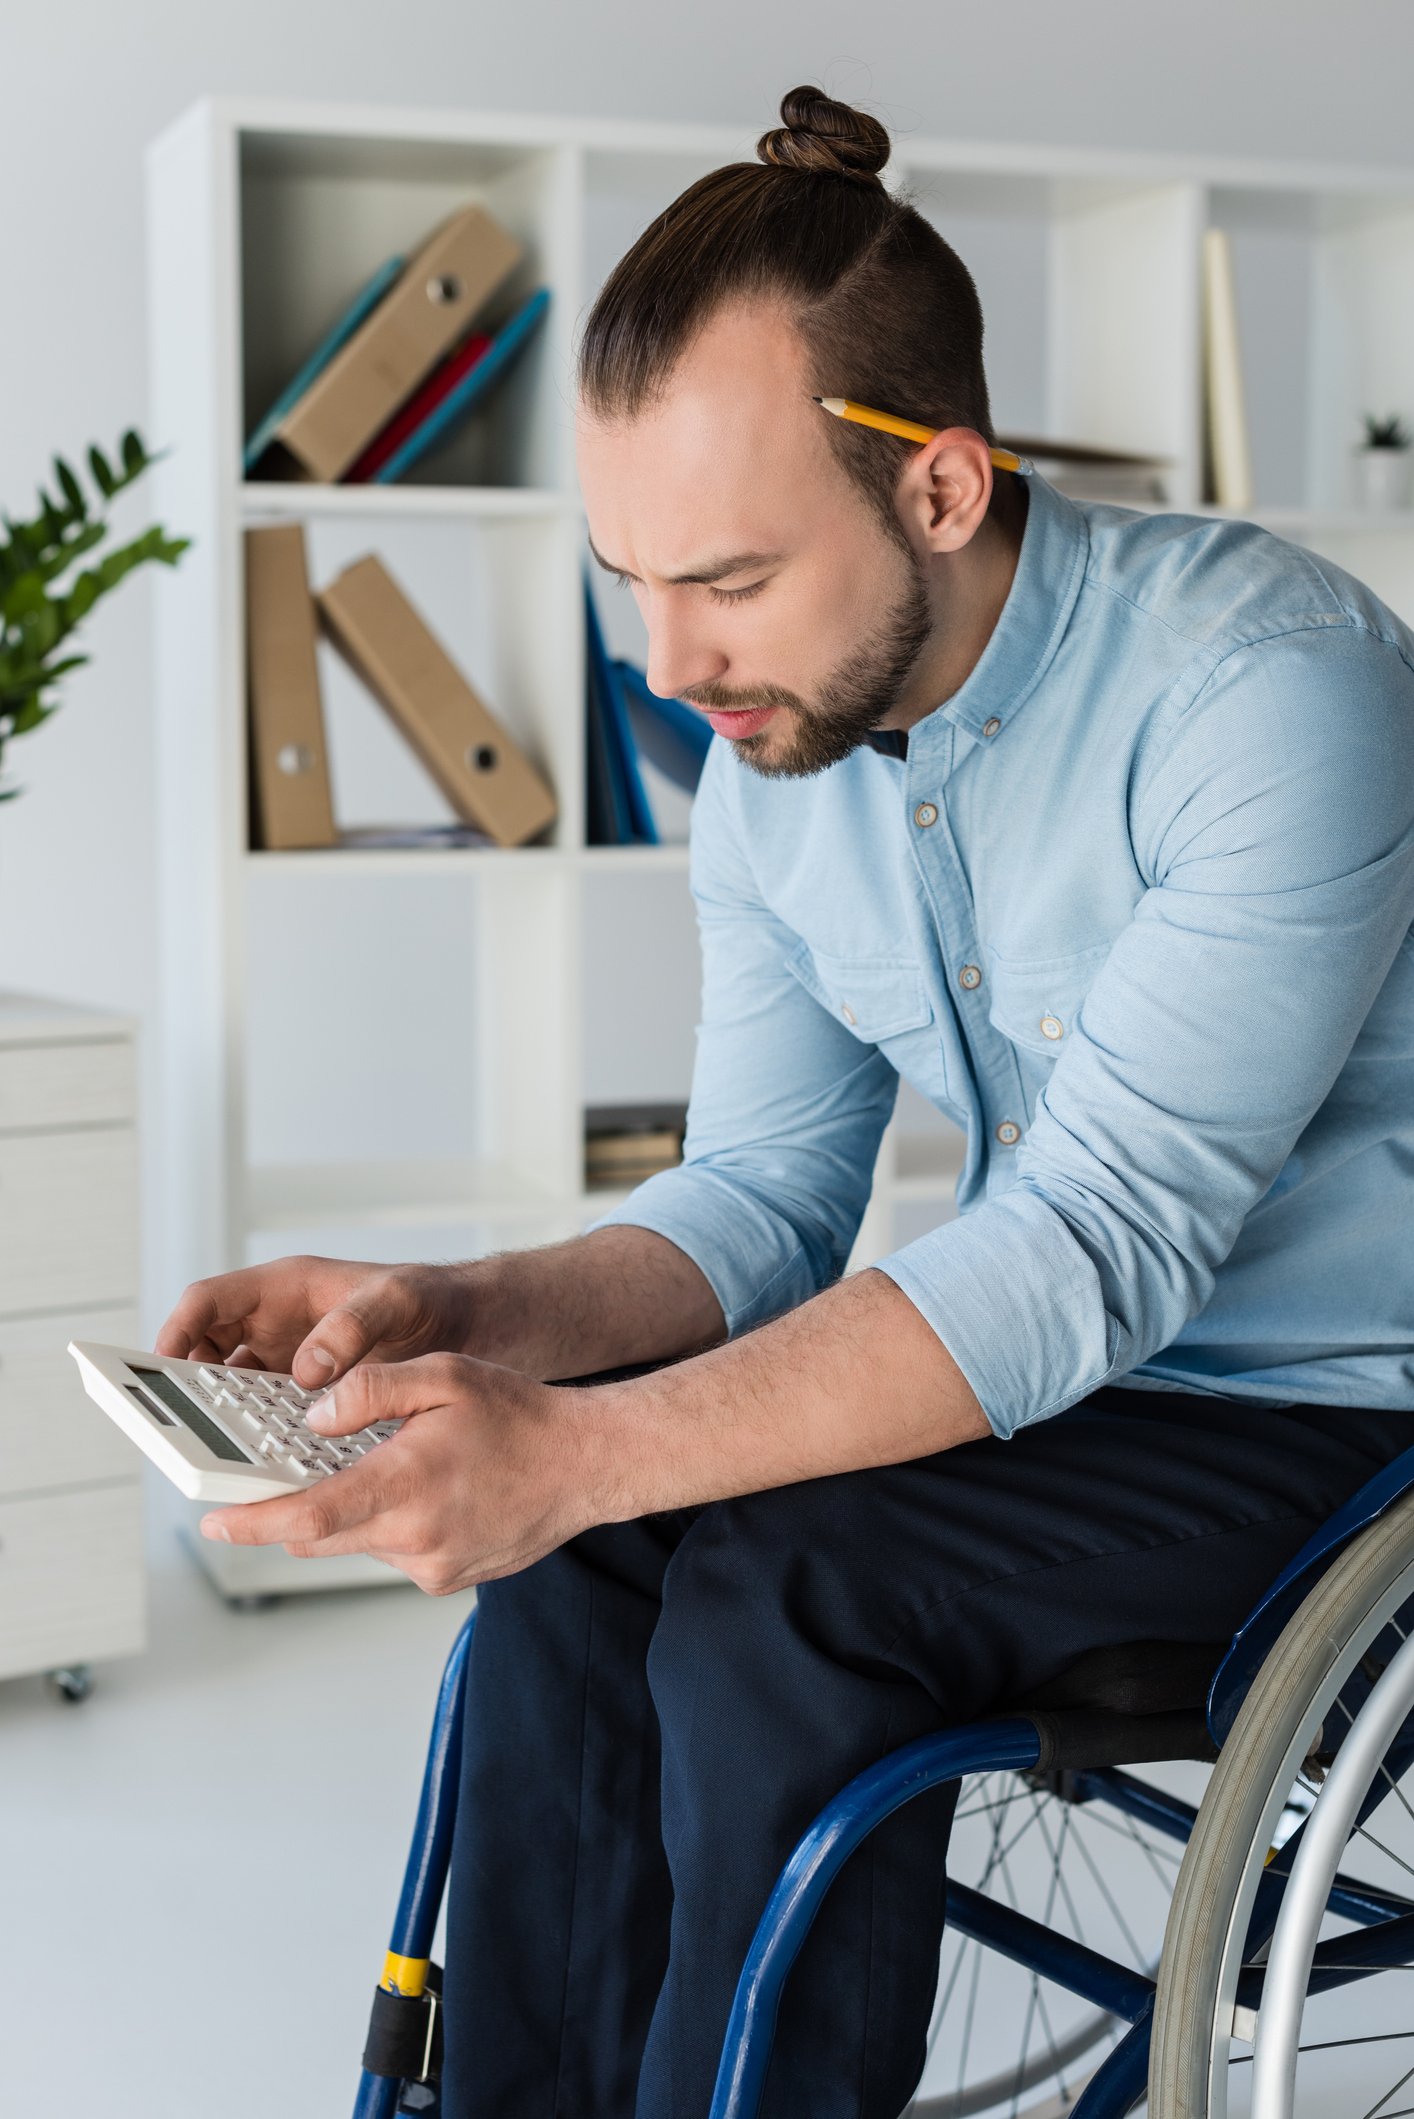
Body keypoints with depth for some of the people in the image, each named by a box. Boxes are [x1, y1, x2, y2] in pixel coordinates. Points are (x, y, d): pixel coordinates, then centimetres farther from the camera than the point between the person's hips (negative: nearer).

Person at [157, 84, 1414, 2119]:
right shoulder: (772, 759, -1)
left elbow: (1101, 1245, -30)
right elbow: (762, 1198, 4)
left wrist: (584, 1450, -39)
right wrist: (454, 1317, -16)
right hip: (1056, 1370, 7)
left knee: (786, 1590, -26)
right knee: (561, 1550, -12)